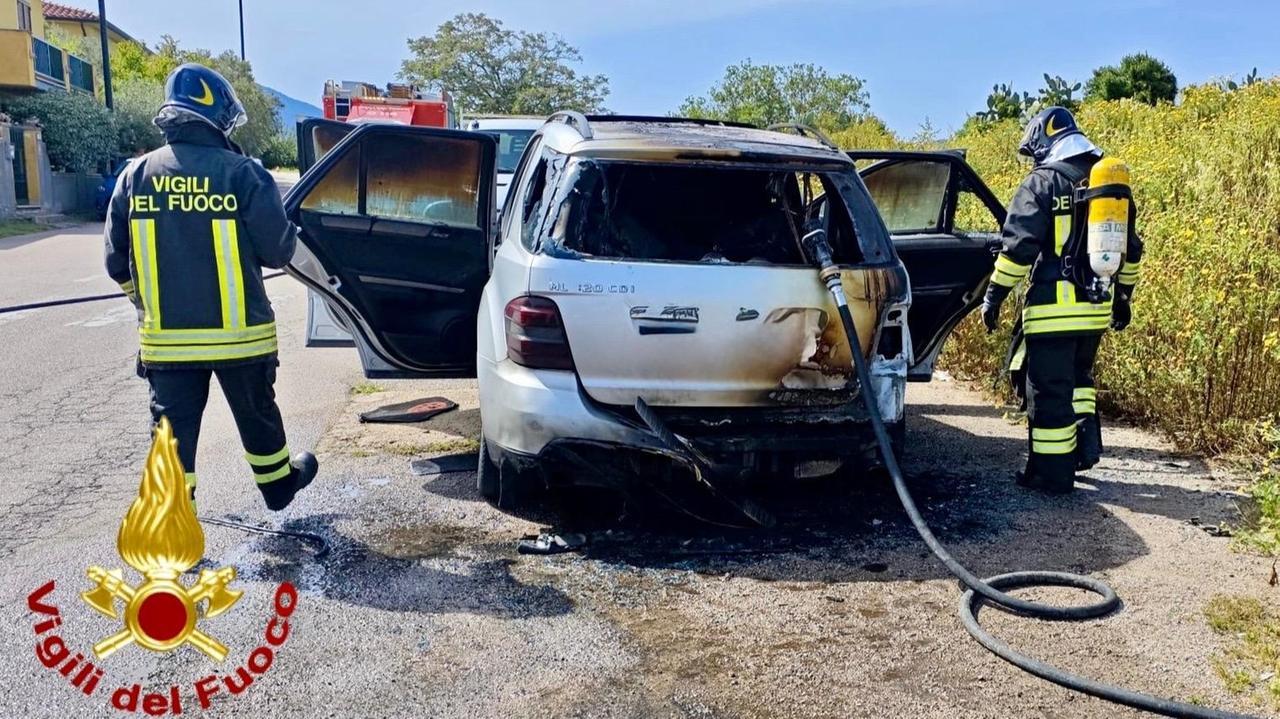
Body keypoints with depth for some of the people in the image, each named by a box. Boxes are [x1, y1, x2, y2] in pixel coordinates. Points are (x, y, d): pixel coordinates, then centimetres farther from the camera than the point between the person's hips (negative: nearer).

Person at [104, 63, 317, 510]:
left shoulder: (136, 175, 0)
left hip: (166, 337, 2)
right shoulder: (243, 173, -13)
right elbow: (277, 251, -10)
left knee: (173, 429, 9)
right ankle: (279, 486, 39)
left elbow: (117, 262, 5)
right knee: (257, 416, 18)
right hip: (238, 333, -2)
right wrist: (289, 232, 13)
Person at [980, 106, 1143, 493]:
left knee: (1049, 389, 0)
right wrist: (1123, 297, 27)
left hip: (1054, 308, -7)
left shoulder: (1042, 183, -7)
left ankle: (1052, 472, 5)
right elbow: (1130, 247, 19)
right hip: (1096, 307, 7)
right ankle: (1086, 443, 18)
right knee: (1077, 377, 26)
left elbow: (1018, 245, -15)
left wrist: (994, 295, -10)